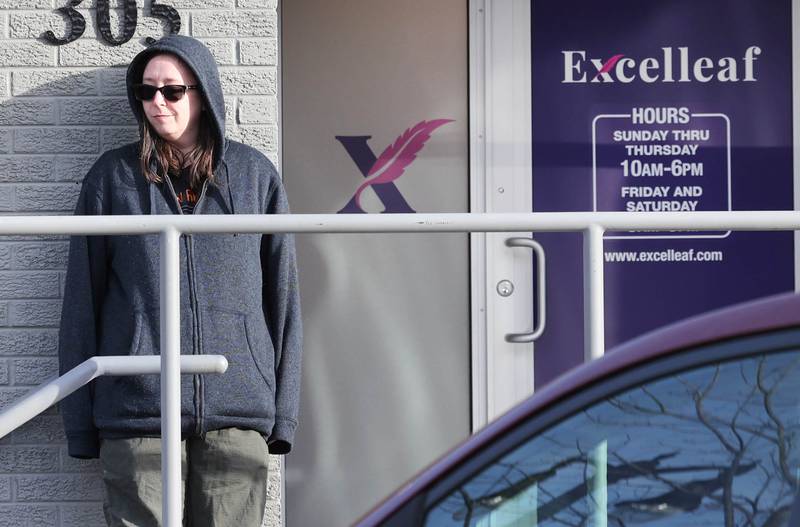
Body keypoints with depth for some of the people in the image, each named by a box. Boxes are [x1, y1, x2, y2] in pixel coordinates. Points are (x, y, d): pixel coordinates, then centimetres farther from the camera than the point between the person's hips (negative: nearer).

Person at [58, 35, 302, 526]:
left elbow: (283, 293, 10)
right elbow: (83, 299, 9)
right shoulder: (113, 176, 8)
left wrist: (284, 410, 5)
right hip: (137, 408, 0)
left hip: (238, 410, 1)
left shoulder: (255, 174, 9)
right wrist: (81, 420, 5)